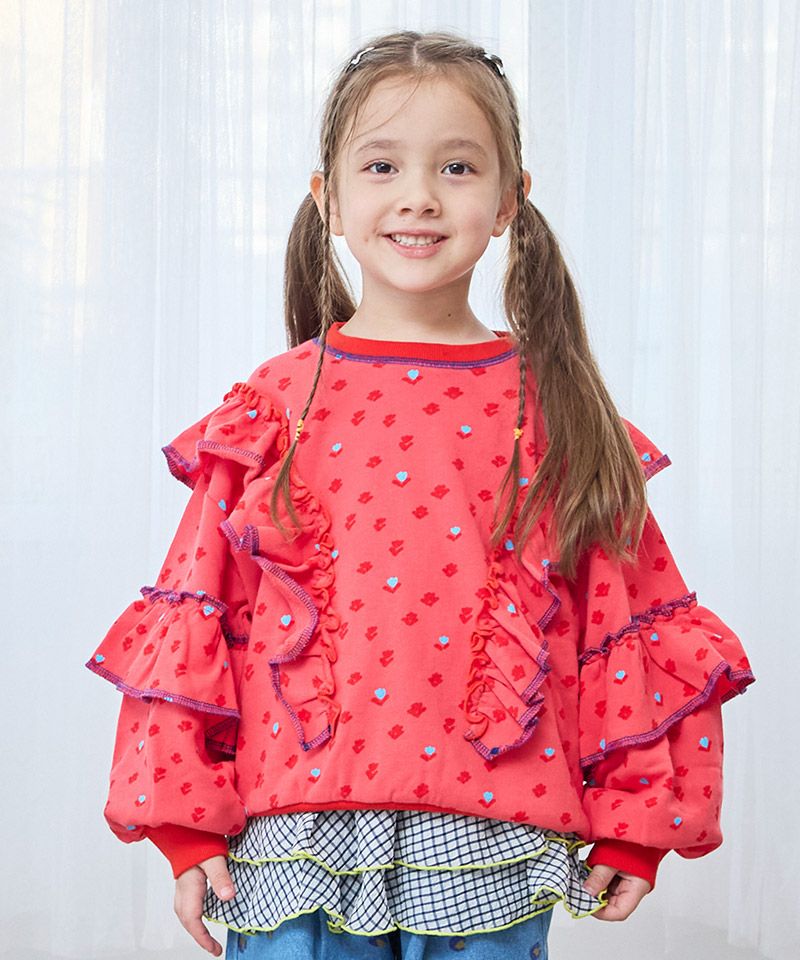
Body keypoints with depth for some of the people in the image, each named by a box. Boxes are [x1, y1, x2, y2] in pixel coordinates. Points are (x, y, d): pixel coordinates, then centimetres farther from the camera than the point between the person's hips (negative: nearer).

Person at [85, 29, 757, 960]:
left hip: (490, 848, 0)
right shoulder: (275, 407, 2)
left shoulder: (555, 412, 3)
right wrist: (188, 824, 0)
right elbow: (196, 621, 3)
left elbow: (629, 620, 6)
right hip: (295, 842, 0)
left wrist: (633, 825, 5)